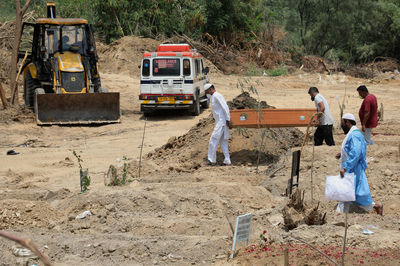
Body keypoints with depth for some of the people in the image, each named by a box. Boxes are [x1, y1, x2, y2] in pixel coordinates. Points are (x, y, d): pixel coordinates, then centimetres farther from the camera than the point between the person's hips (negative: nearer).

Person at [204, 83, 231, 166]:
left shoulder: (217, 96, -14)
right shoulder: (213, 97, 17)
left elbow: (225, 108, -20)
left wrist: (228, 120, -20)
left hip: (221, 121, -10)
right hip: (219, 122, 10)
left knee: (213, 140, -8)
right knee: (222, 141, 10)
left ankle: (212, 160, -4)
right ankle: (227, 161, 11)